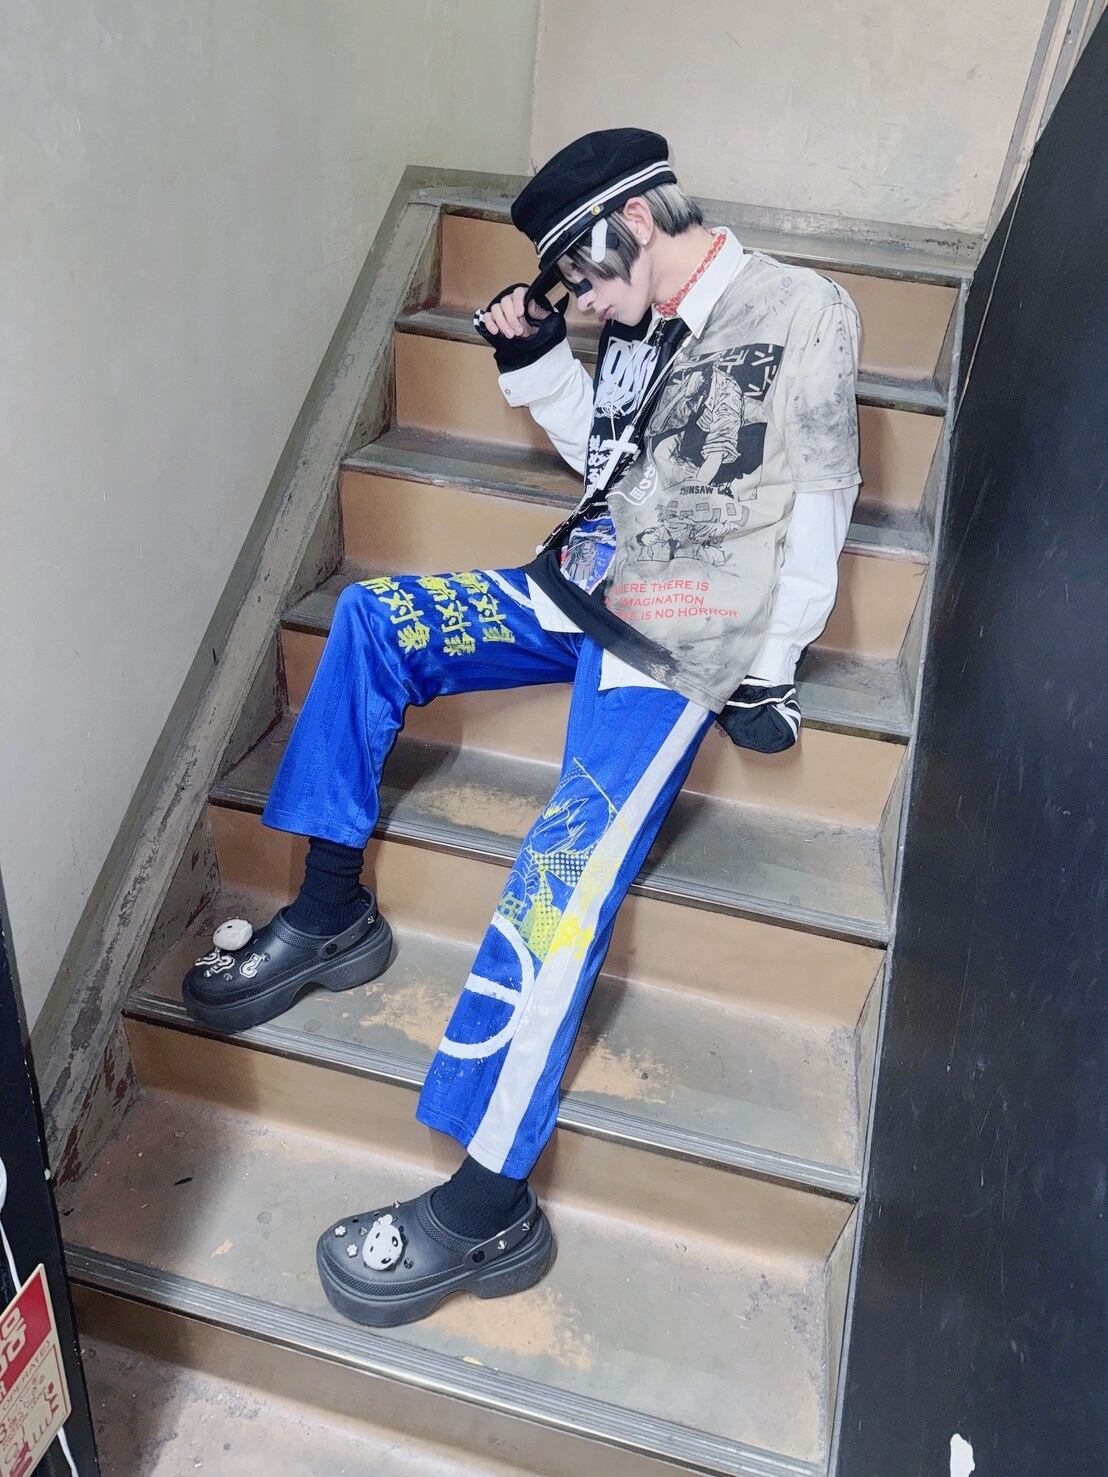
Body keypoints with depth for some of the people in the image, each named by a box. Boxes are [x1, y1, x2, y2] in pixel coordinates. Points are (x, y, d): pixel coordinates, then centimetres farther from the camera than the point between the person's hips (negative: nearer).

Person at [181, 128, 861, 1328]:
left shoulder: (801, 314, -4)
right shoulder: (645, 325, 16)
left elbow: (816, 509, -6)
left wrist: (769, 672, -7)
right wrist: (535, 363, 11)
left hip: (685, 634, -8)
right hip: (584, 588, 8)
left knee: (567, 863, -25)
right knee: (370, 616, -7)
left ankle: (492, 1203, -19)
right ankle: (329, 914, -2)